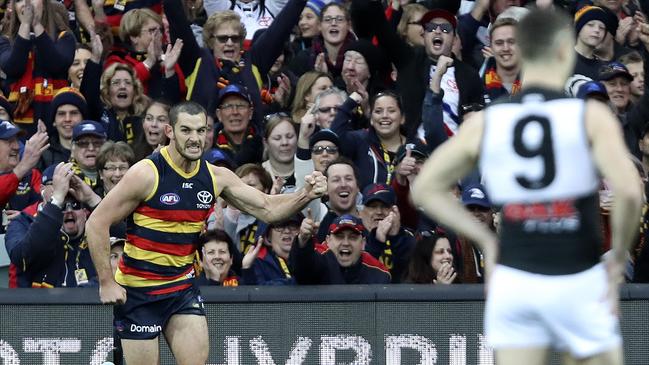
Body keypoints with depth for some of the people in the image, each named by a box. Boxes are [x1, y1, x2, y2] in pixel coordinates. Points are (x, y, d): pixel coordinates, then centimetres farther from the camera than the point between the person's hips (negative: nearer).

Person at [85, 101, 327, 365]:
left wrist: (306, 195, -16)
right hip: (138, 291, -5)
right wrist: (106, 283, -17)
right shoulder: (147, 174, -16)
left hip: (182, 286, 5)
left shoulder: (216, 177, 0)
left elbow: (267, 209, 3)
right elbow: (96, 223, -13)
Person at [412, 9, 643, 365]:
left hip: (513, 281, 2)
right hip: (577, 283, -2)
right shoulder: (591, 117, -9)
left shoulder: (483, 123, 1)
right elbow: (629, 191, -21)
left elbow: (425, 189, 7)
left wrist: (486, 240, 11)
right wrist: (619, 256, -6)